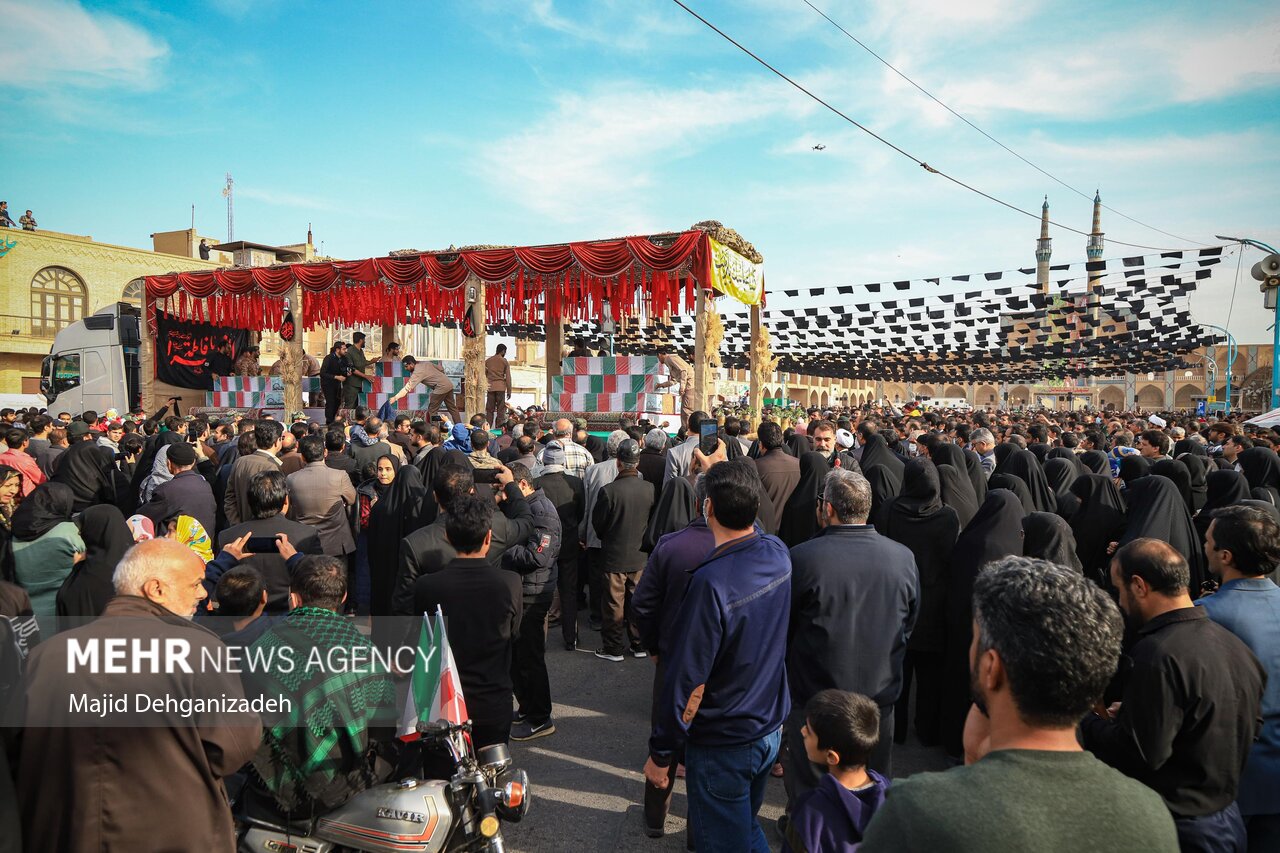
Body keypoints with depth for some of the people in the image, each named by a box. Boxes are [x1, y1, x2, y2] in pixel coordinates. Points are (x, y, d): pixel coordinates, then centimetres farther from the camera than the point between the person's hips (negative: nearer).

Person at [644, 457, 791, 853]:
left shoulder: (711, 583, -32)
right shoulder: (778, 553, -11)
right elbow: (752, 526, 15)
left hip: (723, 746, -7)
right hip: (770, 729, 7)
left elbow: (688, 683, -26)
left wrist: (660, 754, -13)